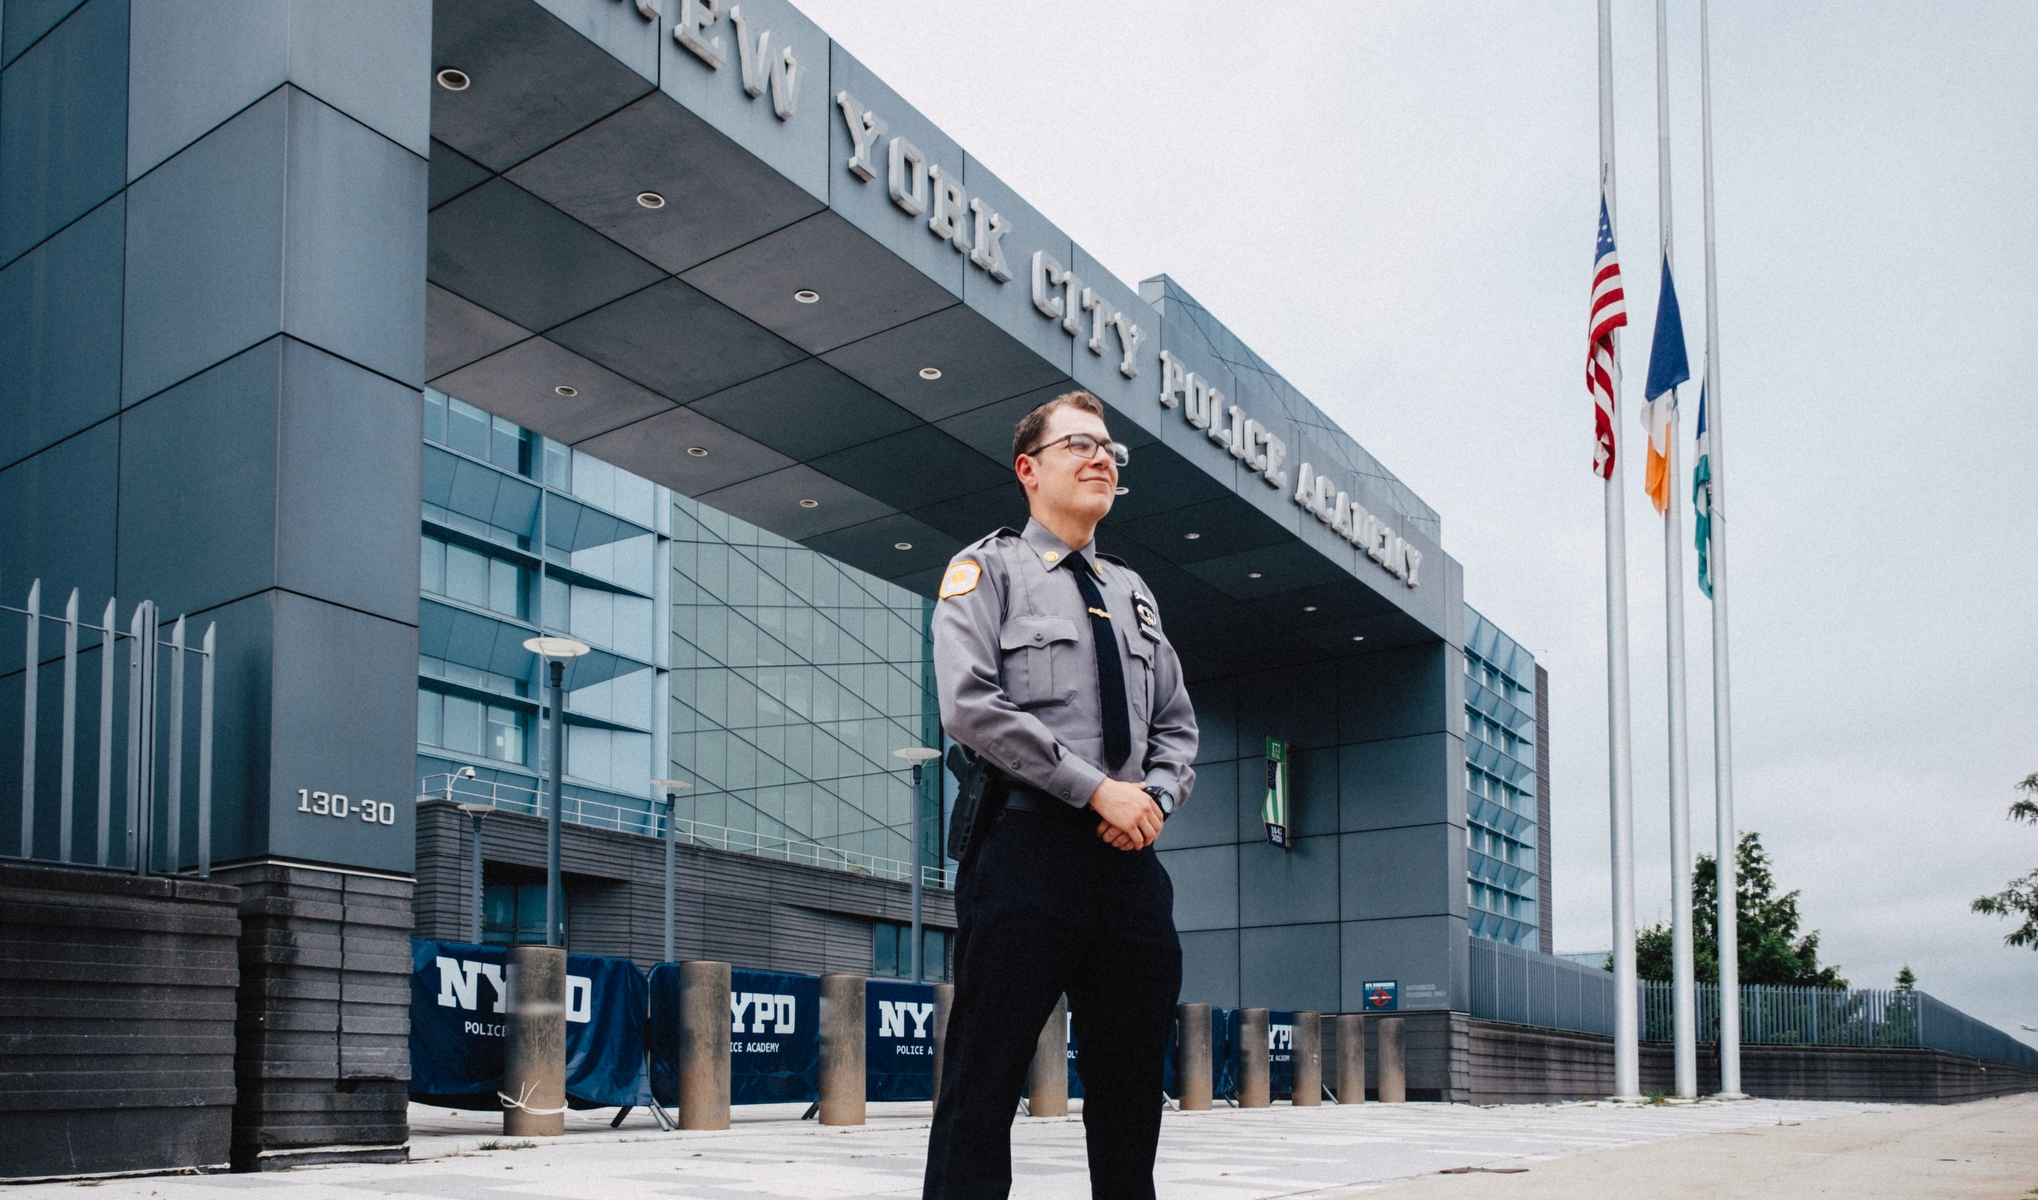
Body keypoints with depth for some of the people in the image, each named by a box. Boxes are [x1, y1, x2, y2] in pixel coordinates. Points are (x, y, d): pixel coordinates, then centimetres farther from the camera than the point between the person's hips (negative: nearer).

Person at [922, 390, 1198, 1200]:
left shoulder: (1133, 593, 21)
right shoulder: (988, 570, 3)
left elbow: (1177, 724, 21)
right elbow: (970, 705, -11)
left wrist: (1156, 798, -2)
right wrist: (1099, 789, -15)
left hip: (1130, 856, 6)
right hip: (1028, 851, -6)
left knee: (1130, 1089, 9)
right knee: (984, 1082, -6)